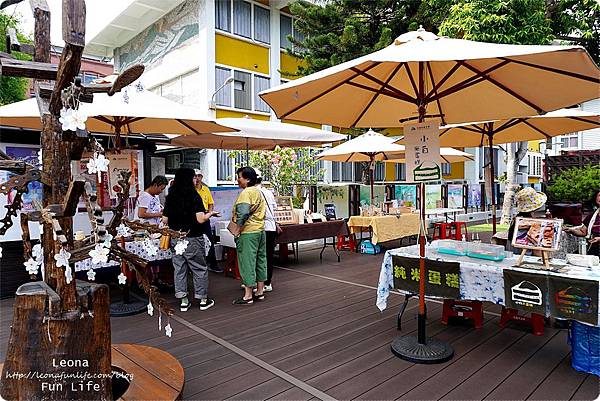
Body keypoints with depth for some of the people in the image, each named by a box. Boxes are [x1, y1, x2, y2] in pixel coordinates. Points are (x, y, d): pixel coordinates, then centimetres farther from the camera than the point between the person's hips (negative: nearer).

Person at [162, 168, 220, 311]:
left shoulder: (170, 197, 3)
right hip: (193, 239, -5)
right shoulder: (194, 196, -13)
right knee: (199, 268, 8)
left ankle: (183, 301, 17)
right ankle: (203, 300, 16)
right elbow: (200, 219, -19)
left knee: (179, 268, 11)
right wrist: (210, 214, -1)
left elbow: (165, 220, 5)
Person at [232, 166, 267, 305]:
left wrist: (237, 228, -15)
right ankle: (260, 292, 23)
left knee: (247, 262, -2)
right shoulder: (258, 191, 15)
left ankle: (248, 296, 4)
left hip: (248, 232, -9)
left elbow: (242, 213, -26)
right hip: (260, 230, 10)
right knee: (260, 261, 13)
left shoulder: (246, 193, -14)